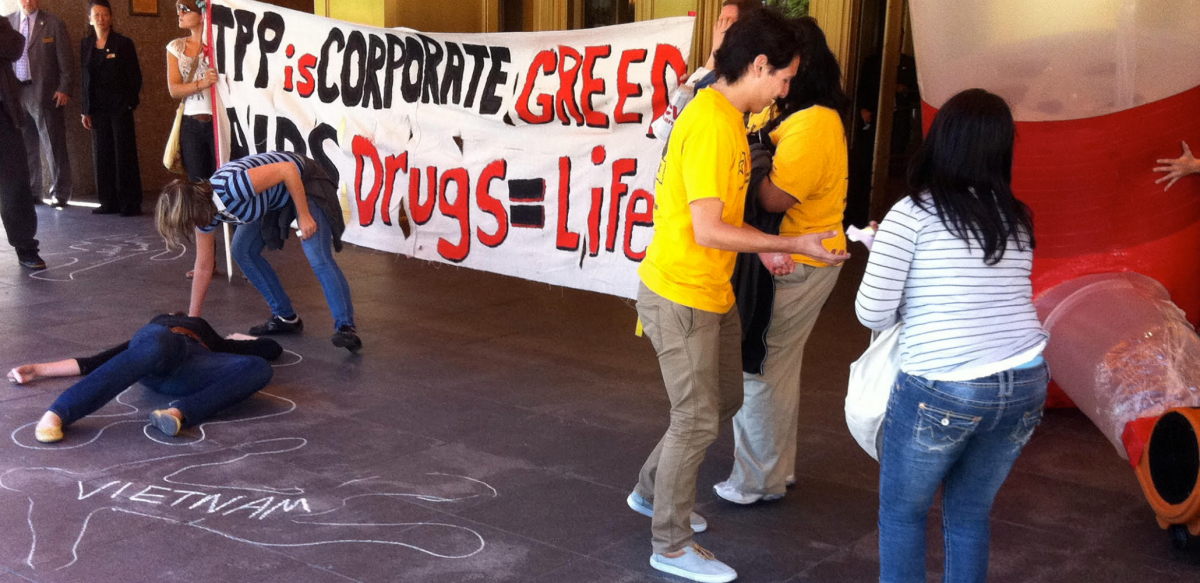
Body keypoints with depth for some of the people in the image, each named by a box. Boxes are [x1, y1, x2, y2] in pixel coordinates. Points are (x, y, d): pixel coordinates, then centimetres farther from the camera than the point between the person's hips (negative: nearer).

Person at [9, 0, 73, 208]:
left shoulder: (54, 24, 1)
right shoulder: (8, 22, 9)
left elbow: (65, 60, -1)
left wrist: (64, 89, -8)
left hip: (45, 93, -3)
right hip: (16, 92, 3)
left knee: (54, 145, -2)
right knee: (25, 146, 9)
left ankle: (59, 193, 6)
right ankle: (31, 192, 18)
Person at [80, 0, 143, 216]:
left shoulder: (123, 44, -3)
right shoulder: (86, 44, 9)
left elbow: (135, 76, -3)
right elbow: (85, 79, 10)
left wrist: (130, 103, -10)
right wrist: (86, 110, 6)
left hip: (120, 107, -4)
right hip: (98, 108, 4)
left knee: (124, 154, -3)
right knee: (102, 155, 4)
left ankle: (130, 204, 0)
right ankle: (109, 202, 10)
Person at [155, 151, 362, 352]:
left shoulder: (230, 187, -37)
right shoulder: (204, 210, -9)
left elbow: (288, 169, -31)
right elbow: (203, 268, 3)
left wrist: (304, 216, -26)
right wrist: (192, 319, 7)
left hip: (302, 182, -8)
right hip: (275, 199, 9)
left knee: (318, 259, -22)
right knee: (243, 251, 2)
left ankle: (346, 327, -17)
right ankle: (286, 318, 10)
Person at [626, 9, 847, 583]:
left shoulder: (725, 115, 7)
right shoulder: (711, 124, -23)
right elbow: (708, 230, -25)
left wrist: (761, 246, 3)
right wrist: (791, 245, -19)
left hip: (713, 291, 10)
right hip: (680, 295, -10)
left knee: (724, 399, 20)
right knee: (697, 419, 1)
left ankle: (651, 491, 38)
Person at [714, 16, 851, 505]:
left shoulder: (813, 124, -21)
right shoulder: (782, 112, 9)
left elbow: (773, 198, -25)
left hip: (794, 266, -10)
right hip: (781, 258, 10)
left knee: (759, 370, 0)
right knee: (775, 367, 19)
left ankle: (759, 482, 14)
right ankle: (778, 467, 34)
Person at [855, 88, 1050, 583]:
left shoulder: (911, 215, -9)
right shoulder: (1018, 219, 7)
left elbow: (872, 314, -9)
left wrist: (882, 253, 11)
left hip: (942, 390, -5)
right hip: (1025, 384, 5)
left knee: (902, 511, 15)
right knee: (971, 513, 19)